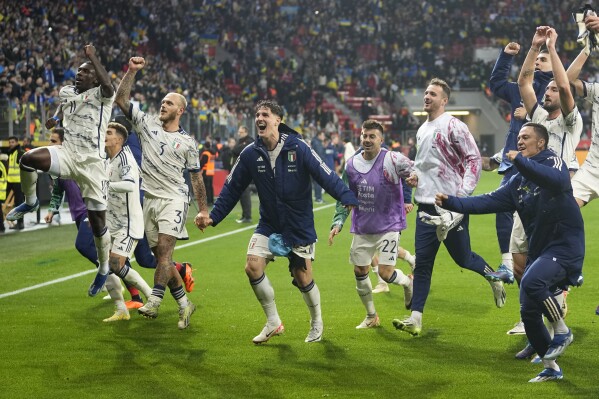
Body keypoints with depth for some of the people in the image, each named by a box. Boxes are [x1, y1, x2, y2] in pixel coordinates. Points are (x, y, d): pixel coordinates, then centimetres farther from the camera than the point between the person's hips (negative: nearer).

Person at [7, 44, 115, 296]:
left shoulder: (101, 95, -7)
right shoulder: (66, 92, 11)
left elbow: (108, 86, -32)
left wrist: (92, 57, -26)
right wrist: (56, 117, 14)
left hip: (91, 162, -4)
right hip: (67, 154, 4)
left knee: (97, 221, 0)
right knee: (28, 159, -26)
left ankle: (104, 268, 23)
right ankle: (30, 202, 3)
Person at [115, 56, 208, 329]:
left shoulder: (187, 142, 4)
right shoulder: (147, 124, 8)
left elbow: (196, 176, 11)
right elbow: (121, 100, 2)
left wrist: (203, 209, 10)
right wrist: (132, 71, -7)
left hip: (174, 199, -3)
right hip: (150, 199, 3)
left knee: (164, 250, -18)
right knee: (160, 255, 5)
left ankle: (154, 302, -21)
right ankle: (184, 303, 15)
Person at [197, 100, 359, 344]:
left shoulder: (298, 148, -14)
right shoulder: (251, 154, -5)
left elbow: (326, 176, -18)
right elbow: (232, 188, 2)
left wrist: (349, 199, -30)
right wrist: (213, 217, -2)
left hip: (300, 227, -3)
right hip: (269, 225, 3)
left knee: (303, 279, 1)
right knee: (253, 266, -15)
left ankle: (317, 323, 31)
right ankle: (273, 323, 4)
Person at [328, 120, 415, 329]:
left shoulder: (391, 160, -14)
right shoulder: (351, 164, 1)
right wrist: (338, 223, -1)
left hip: (388, 226, -5)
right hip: (361, 228, 5)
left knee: (386, 272, -12)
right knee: (360, 271, 7)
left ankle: (408, 282, 25)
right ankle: (371, 316, 26)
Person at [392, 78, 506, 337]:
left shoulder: (453, 126, -9)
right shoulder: (422, 131, 16)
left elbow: (473, 158, -12)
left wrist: (463, 194, -20)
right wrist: (416, 175, 8)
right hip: (427, 206, 7)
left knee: (462, 258, 4)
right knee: (422, 262, -1)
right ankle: (415, 319, -2)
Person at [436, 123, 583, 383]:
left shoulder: (553, 162, -8)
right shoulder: (519, 182, 13)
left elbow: (558, 180, -32)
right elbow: (488, 202, 8)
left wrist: (520, 161, -33)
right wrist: (452, 203, -2)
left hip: (565, 246, -8)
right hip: (538, 250, 8)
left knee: (531, 282, -32)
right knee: (528, 313, 5)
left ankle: (562, 332, -11)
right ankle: (551, 369, 20)